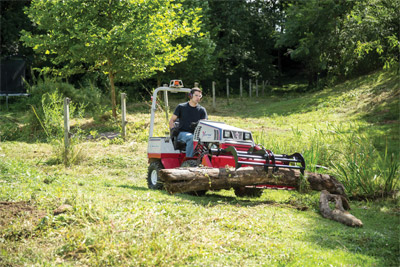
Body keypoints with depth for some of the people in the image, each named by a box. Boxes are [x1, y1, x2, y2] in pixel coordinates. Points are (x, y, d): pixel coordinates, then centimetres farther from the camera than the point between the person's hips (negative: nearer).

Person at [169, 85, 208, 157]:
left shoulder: (202, 110, 16)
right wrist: (173, 129, -6)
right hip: (183, 133, -2)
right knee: (191, 138, -38)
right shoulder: (181, 107, 12)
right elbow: (172, 120, 15)